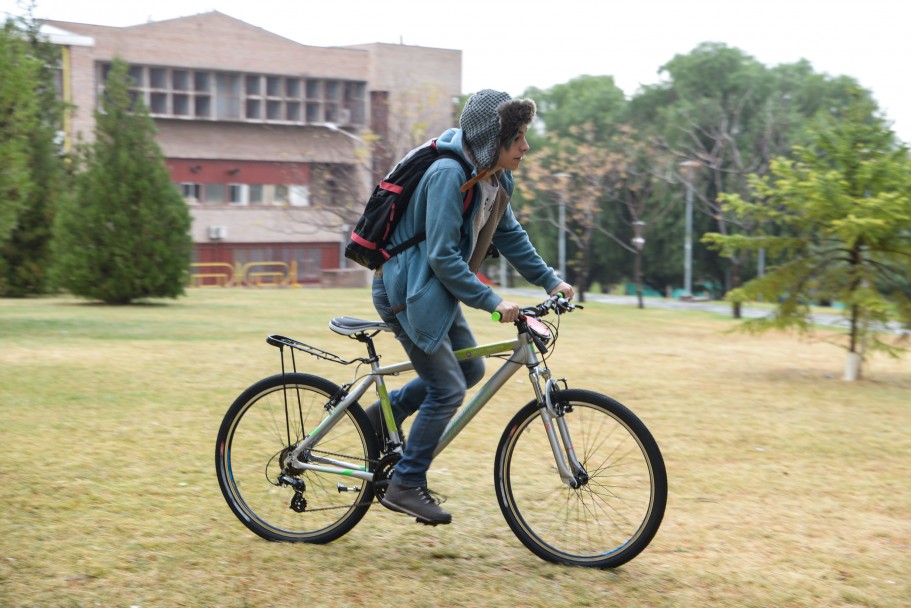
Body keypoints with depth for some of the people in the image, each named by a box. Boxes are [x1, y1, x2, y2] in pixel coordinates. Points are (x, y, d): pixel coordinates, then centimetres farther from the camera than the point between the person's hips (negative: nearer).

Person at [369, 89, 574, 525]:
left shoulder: (494, 178, 3)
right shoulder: (449, 174, -26)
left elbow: (510, 235, 15)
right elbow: (443, 256, -29)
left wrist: (549, 280, 9)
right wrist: (492, 301, -29)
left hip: (437, 289, 9)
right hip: (405, 289, -9)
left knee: (470, 370, 15)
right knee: (448, 388, -9)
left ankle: (386, 413, 27)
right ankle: (405, 485, 2)